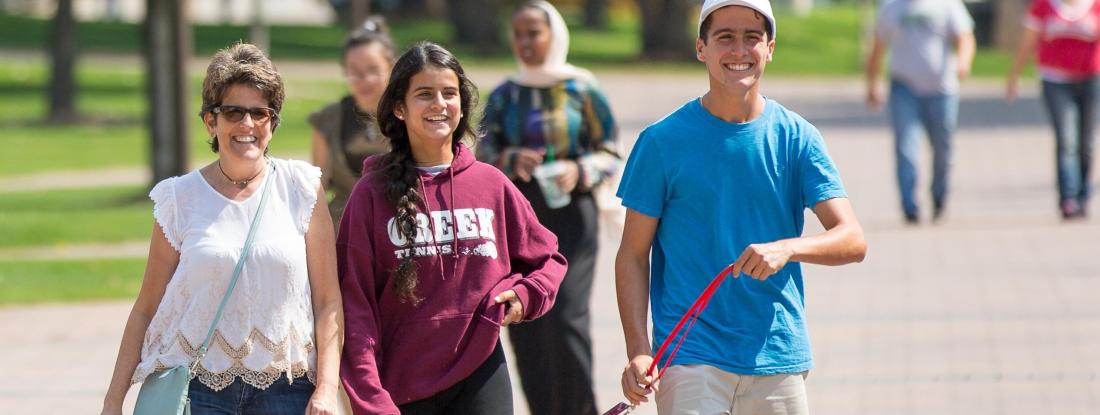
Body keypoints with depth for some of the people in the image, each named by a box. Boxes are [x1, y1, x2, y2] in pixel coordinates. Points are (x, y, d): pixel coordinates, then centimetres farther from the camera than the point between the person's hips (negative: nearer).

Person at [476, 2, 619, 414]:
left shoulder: (583, 89, 2)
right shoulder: (503, 96, 10)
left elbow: (610, 153, 4)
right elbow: (483, 155, 4)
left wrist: (580, 170, -15)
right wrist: (512, 160, -16)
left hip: (570, 214, -3)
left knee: (565, 317, -14)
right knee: (524, 325, -2)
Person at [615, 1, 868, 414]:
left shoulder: (797, 138, 4)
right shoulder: (662, 141, 0)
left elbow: (852, 240, -3)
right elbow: (633, 254, 1)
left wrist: (787, 248, -24)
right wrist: (638, 352, -11)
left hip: (778, 360, 2)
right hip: (690, 360, -2)